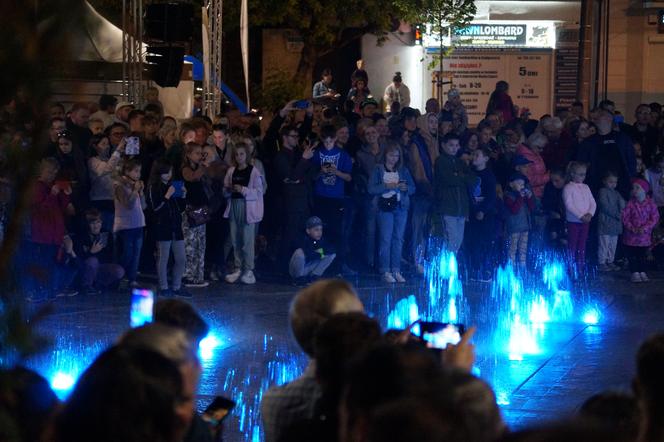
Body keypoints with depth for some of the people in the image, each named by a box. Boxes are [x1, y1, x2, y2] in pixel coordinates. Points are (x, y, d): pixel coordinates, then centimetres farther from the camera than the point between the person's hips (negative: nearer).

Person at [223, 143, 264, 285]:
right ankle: (237, 269, 16)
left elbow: (259, 191, -8)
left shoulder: (253, 171, -4)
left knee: (247, 240, -6)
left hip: (248, 208, -5)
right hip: (234, 206, 5)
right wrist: (228, 189, -7)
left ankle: (248, 270, 1)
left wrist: (243, 190, -18)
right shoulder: (231, 171, 11)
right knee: (235, 239, 7)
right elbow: (225, 189, 15)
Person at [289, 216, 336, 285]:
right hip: (298, 270, -6)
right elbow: (307, 253, -39)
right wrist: (319, 254, -24)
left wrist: (323, 251, -23)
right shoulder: (304, 241, -22)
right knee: (300, 252, -36)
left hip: (310, 269, 6)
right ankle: (299, 278, -15)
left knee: (332, 254, -2)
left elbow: (332, 250, -8)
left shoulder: (321, 241, -3)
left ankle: (313, 276, -1)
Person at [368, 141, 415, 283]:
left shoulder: (403, 170, 12)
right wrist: (387, 186, -18)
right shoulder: (378, 170, 3)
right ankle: (385, 271, -4)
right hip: (385, 207, -3)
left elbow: (412, 188, 10)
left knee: (398, 239, 3)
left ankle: (396, 271, 7)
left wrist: (405, 188, -12)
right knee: (386, 239, -7)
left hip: (401, 207, 3)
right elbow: (371, 189, -7)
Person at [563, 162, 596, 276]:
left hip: (585, 221, 6)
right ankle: (571, 269, 2)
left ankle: (581, 268, 13)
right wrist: (581, 216, -22)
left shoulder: (586, 187, 12)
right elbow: (569, 205, -16)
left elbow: (593, 203, 9)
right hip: (573, 221, -6)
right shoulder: (568, 188, -7)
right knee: (572, 246, -1)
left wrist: (590, 214, -11)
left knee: (582, 245, 9)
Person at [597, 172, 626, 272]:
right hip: (605, 221, -8)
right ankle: (602, 263, -2)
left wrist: (622, 208, -19)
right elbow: (605, 206, -15)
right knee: (604, 244, -6)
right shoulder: (603, 191, -7)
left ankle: (610, 261, 21)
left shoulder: (616, 193, 16)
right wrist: (616, 214, -16)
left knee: (613, 244, 13)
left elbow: (622, 202, 4)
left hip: (615, 222, 8)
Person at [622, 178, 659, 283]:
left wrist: (645, 228, -18)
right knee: (632, 254, 1)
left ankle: (642, 272, 20)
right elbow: (625, 217, -6)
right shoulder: (630, 203, -6)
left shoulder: (650, 204, -5)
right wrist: (631, 228, -18)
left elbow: (655, 218, -7)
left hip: (645, 235, 0)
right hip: (631, 235, 0)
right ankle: (635, 273, 9)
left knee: (642, 254, 10)